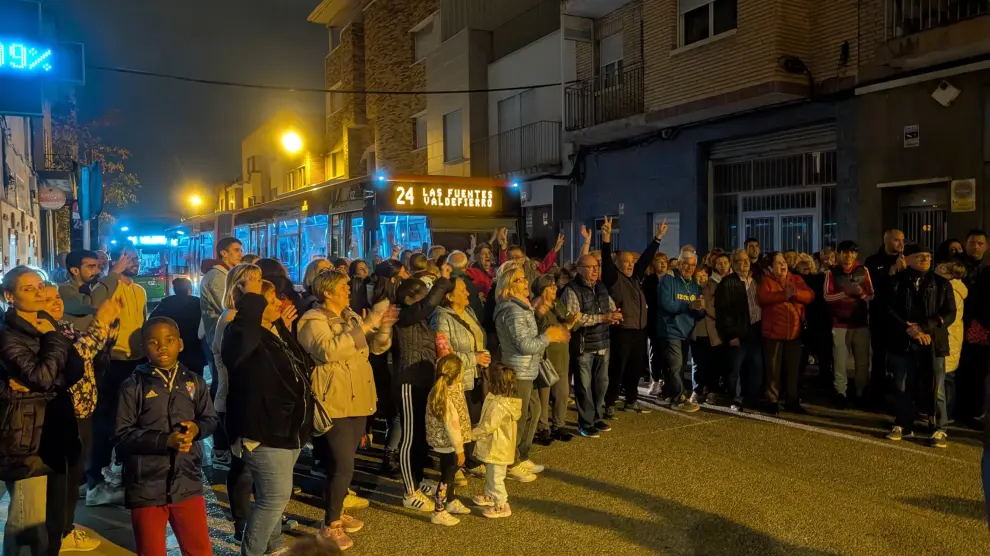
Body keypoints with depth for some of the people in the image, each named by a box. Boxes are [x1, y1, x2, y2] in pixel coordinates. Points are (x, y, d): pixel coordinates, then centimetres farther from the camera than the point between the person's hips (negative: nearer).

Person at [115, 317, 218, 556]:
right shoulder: (133, 386, -8)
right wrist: (165, 440, -22)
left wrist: (197, 428, -14)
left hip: (188, 483, 2)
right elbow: (123, 435, -10)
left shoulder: (194, 381, 1)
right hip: (146, 487, -2)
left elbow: (211, 419, 8)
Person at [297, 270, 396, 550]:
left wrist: (383, 326, -7)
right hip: (335, 403, -8)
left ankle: (337, 513, 33)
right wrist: (364, 327, -28)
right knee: (343, 466, -9)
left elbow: (377, 347, 13)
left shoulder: (351, 316, 14)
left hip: (357, 400, 8)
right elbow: (328, 350, -29)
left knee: (344, 463, 17)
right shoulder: (314, 320, -11)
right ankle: (329, 526, 7)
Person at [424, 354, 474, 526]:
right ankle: (438, 513, 14)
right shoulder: (448, 397, -29)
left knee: (449, 472, 24)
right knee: (447, 476, 3)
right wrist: (459, 449, -18)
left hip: (442, 442, 9)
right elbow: (452, 426, -25)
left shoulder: (439, 390, -2)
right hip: (448, 444, -9)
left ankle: (451, 502, 43)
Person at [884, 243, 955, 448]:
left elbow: (949, 313, 0)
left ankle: (939, 430, 10)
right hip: (903, 343, 1)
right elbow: (889, 310, -1)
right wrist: (909, 330, -13)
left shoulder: (941, 284, 6)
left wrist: (924, 328, -13)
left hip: (933, 343, 0)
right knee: (902, 388, 9)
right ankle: (904, 425, 21)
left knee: (936, 390, 0)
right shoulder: (896, 282, 5)